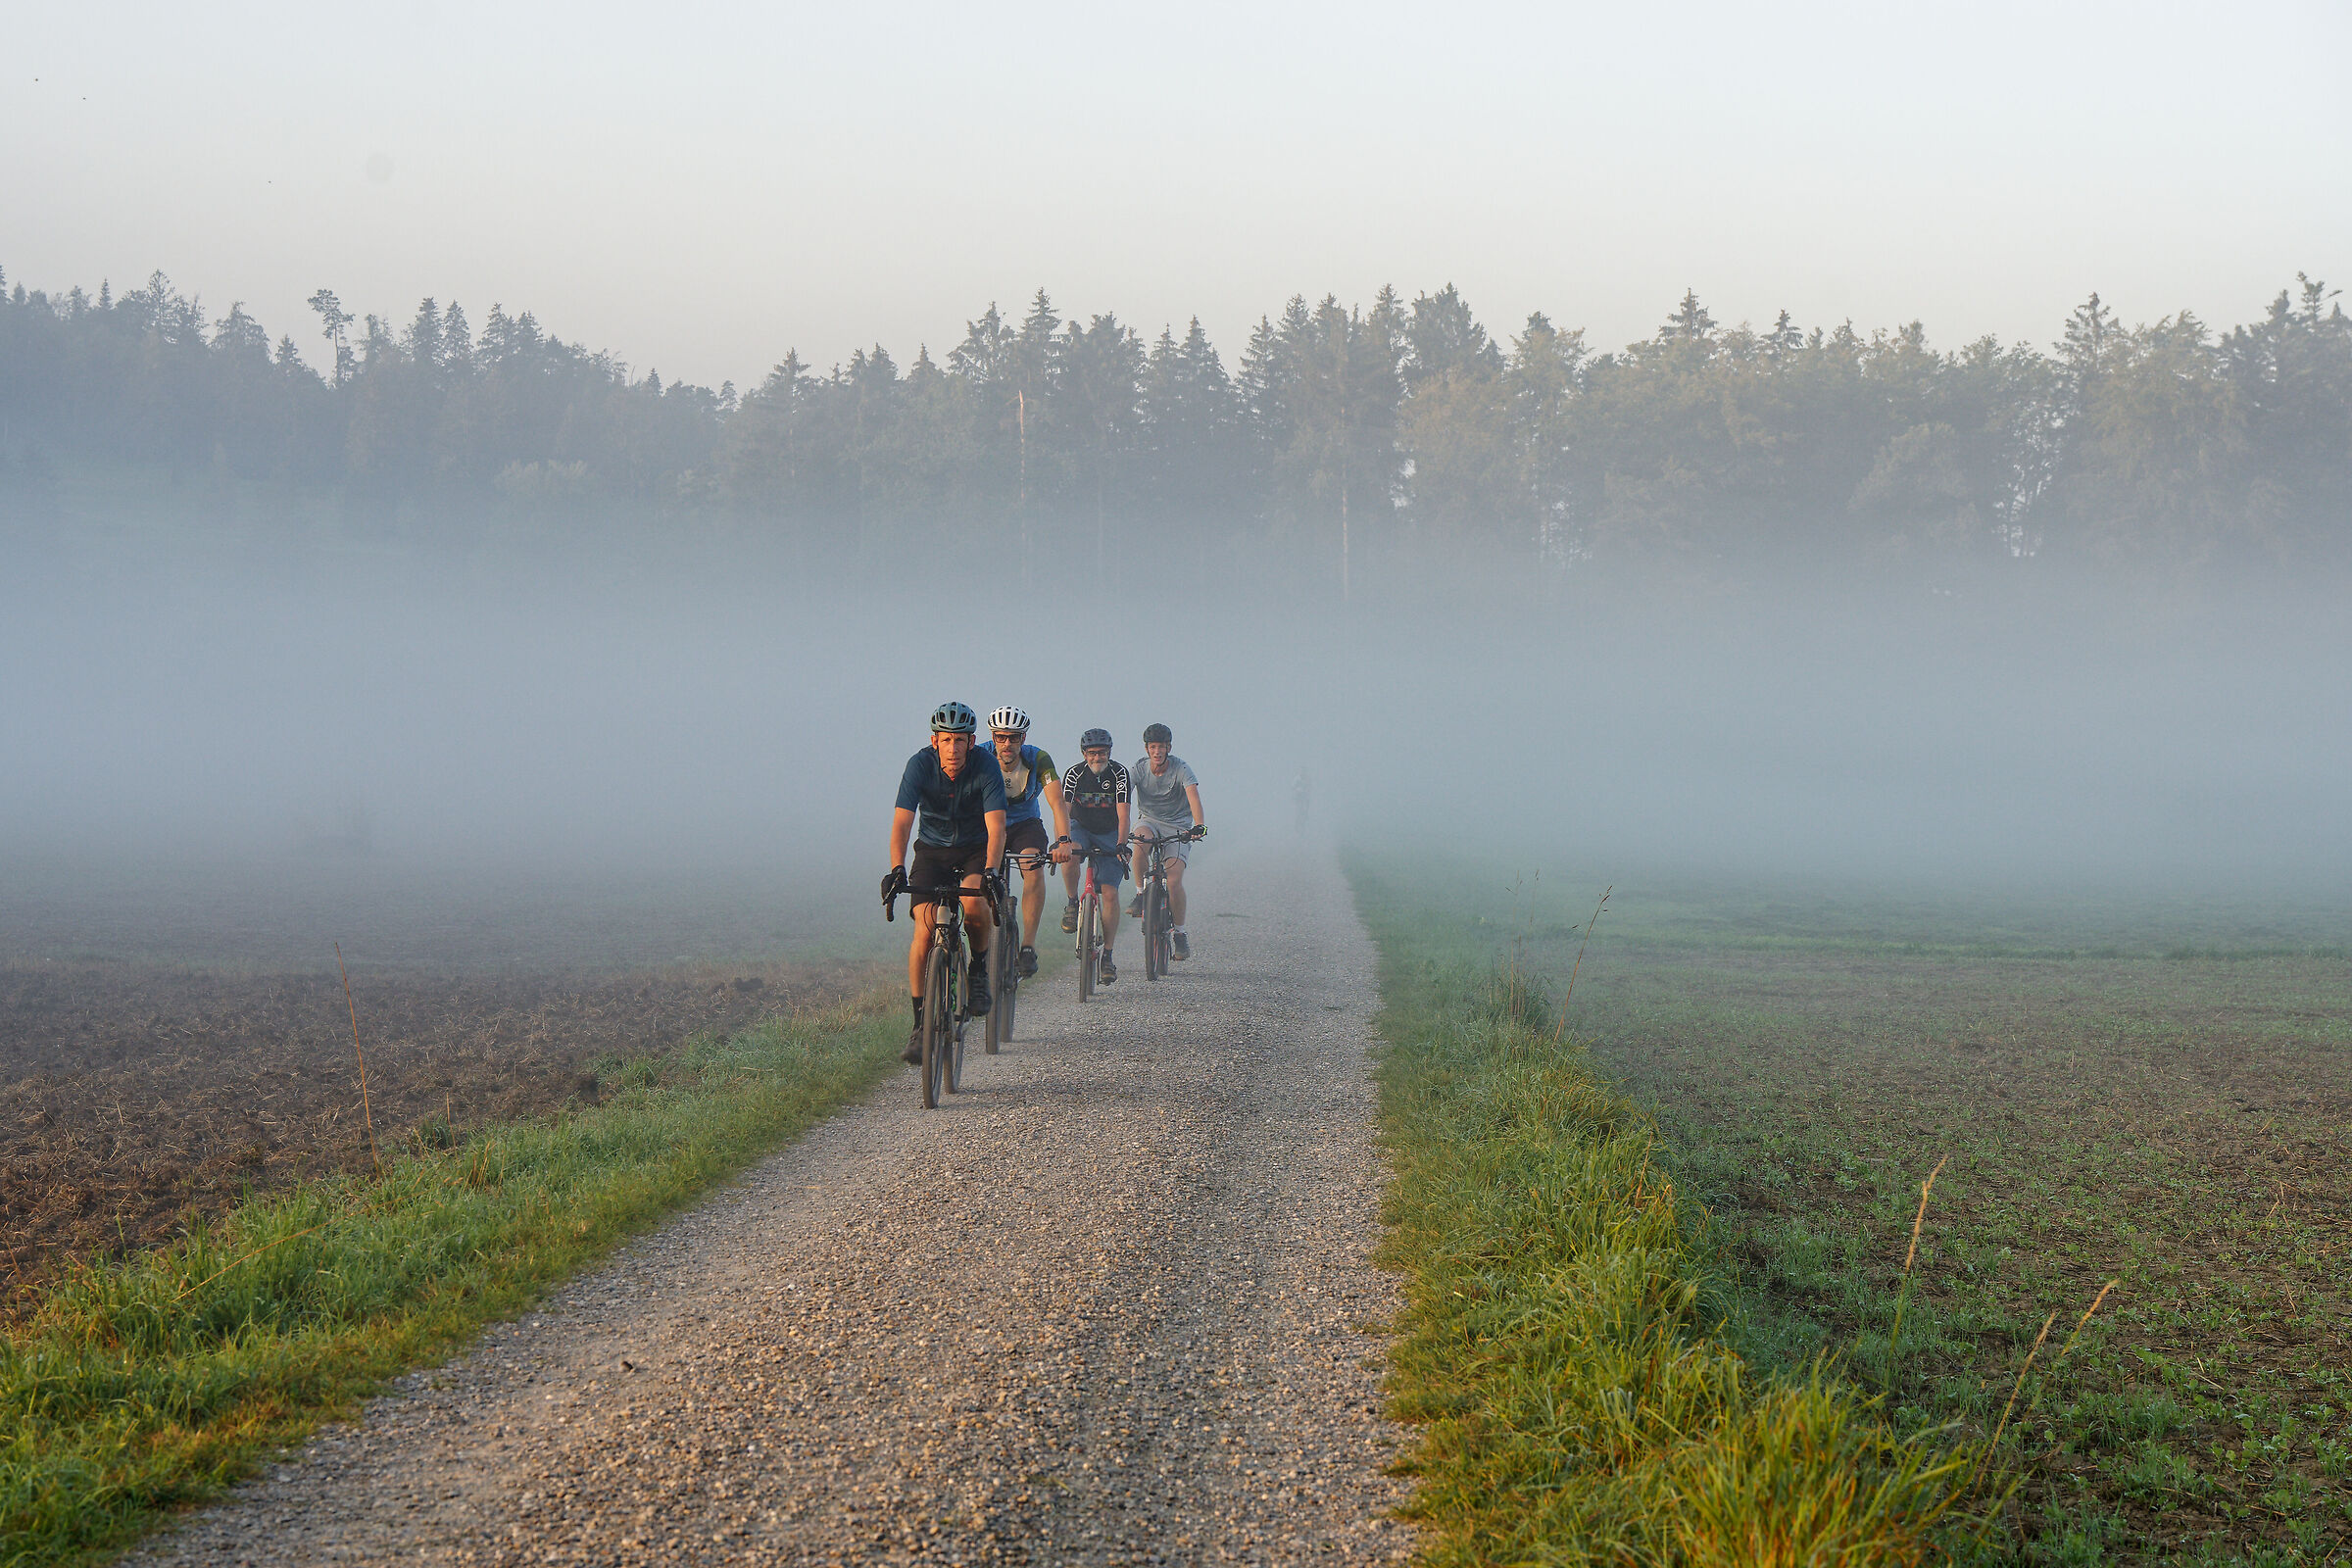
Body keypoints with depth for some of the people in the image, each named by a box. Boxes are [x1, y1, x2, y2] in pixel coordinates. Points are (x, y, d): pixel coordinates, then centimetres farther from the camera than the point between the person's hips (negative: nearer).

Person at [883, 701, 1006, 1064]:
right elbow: (902, 822, -27)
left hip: (976, 850, -1)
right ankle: (920, 1024, -11)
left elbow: (996, 828, -29)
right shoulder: (920, 765, -19)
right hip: (933, 850, 1)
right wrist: (897, 870, -42)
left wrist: (989, 871, -46)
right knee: (925, 929, -17)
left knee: (974, 902, -33)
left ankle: (979, 969, -3)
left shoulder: (986, 766, -21)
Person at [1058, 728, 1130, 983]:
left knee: (1110, 893, -12)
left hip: (1110, 835, 0)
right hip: (1081, 828, 0)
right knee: (1069, 855, -36)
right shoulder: (1074, 774, -15)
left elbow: (1122, 813, -22)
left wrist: (1121, 843, -38)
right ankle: (1072, 903, -9)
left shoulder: (1119, 774, -15)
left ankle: (1107, 955, -5)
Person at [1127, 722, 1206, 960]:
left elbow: (1193, 795, -30)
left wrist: (1199, 824, -48)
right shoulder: (1139, 769, -9)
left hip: (1178, 827, -2)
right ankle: (1141, 894, -17)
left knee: (1174, 879, -18)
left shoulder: (1180, 768, -15)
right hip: (1150, 822, 2)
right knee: (1140, 839, -35)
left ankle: (1179, 932, 0)